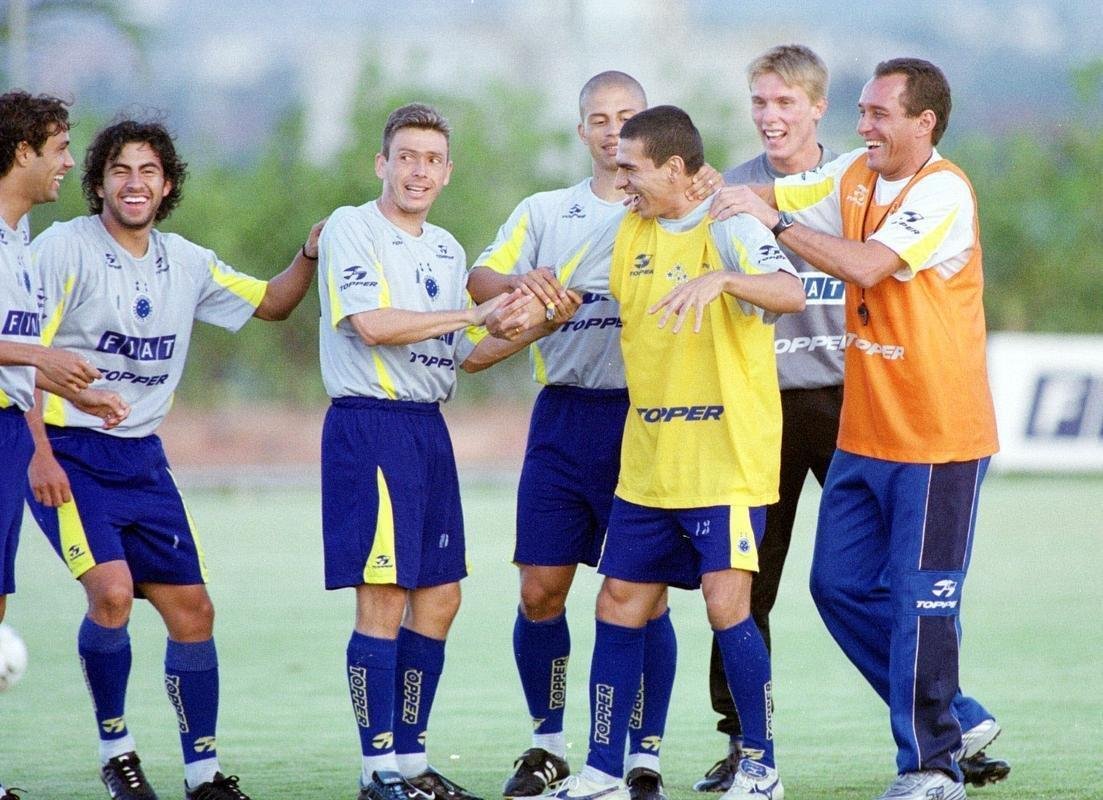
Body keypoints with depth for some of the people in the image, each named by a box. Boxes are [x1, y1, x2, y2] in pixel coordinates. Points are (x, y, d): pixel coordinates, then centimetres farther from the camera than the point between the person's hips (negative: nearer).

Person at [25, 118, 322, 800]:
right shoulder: (63, 249, -8)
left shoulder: (187, 264, 9)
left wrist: (310, 256, 2)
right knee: (112, 590, -23)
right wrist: (40, 456, -20)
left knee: (193, 610, 3)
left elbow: (271, 304, 23)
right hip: (68, 455, -6)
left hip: (143, 460, 6)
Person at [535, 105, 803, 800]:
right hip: (648, 461, 7)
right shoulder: (628, 233, 10)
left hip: (726, 459, -7)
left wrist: (719, 278, -46)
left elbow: (791, 292, -30)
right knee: (620, 604, 7)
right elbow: (564, 292, 24)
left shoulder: (729, 228, -12)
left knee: (726, 605, -12)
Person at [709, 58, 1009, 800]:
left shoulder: (943, 192, -17)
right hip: (864, 433, 8)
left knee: (922, 600, -5)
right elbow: (770, 198, 14)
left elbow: (866, 266, -28)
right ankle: (957, 720, 21)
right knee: (842, 584, 8)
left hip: (939, 439, -8)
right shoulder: (854, 175, 7)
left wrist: (776, 220, -24)